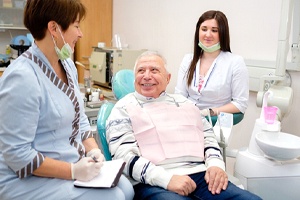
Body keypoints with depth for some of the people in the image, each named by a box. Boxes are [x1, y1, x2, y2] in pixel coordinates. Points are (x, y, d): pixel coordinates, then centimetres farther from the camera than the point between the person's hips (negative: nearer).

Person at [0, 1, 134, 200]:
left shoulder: (67, 64, 2)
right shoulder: (22, 78, -24)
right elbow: (17, 154, -24)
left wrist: (93, 149, -6)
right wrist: (73, 171, -23)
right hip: (29, 179, -8)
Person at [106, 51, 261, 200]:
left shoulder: (183, 102, 21)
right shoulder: (124, 108, 6)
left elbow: (208, 137, 21)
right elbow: (124, 154, -5)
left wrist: (216, 164, -1)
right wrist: (166, 179, -17)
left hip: (200, 176, 5)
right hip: (154, 184, -4)